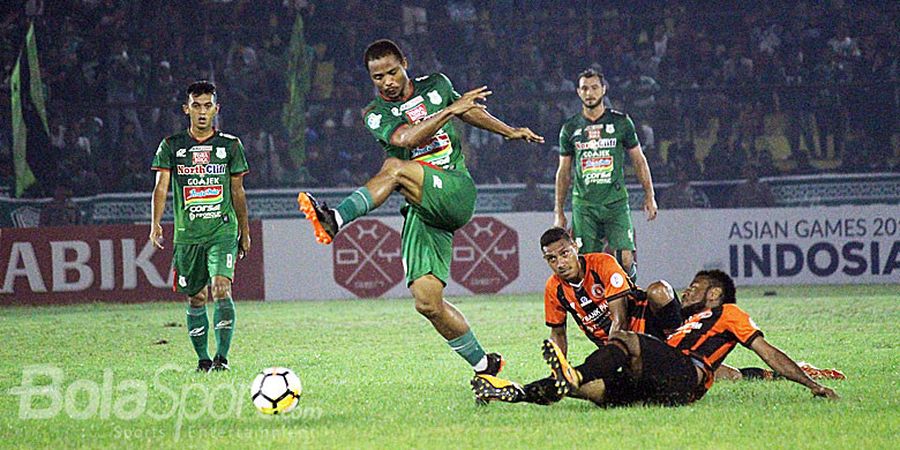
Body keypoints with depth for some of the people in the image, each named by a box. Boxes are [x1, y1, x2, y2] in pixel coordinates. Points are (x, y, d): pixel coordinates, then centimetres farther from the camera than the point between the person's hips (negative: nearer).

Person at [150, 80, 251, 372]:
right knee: (196, 298, 6)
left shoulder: (230, 145, 7)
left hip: (223, 231, -1)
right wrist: (156, 225, -16)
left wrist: (245, 233, 16)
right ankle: (203, 358, 19)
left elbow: (238, 192, 14)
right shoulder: (172, 146, 5)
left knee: (221, 287, -19)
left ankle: (222, 356, -19)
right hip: (187, 234, 1)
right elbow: (161, 188, -2)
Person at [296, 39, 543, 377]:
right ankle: (484, 365, 5)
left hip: (456, 193, -2)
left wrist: (510, 131, 40)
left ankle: (335, 221, -45)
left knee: (395, 167, -30)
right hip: (422, 212, 2)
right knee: (427, 301, -10)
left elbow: (470, 112, 35)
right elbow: (404, 138, -14)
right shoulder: (376, 114, 7)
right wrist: (450, 110, -17)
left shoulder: (436, 86, 14)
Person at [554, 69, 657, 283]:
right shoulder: (570, 128, 9)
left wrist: (649, 196, 5)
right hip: (583, 204, 1)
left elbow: (639, 160, 11)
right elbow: (564, 171, 15)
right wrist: (559, 212, 13)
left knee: (625, 259, -14)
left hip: (616, 201, -1)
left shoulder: (621, 122, 5)